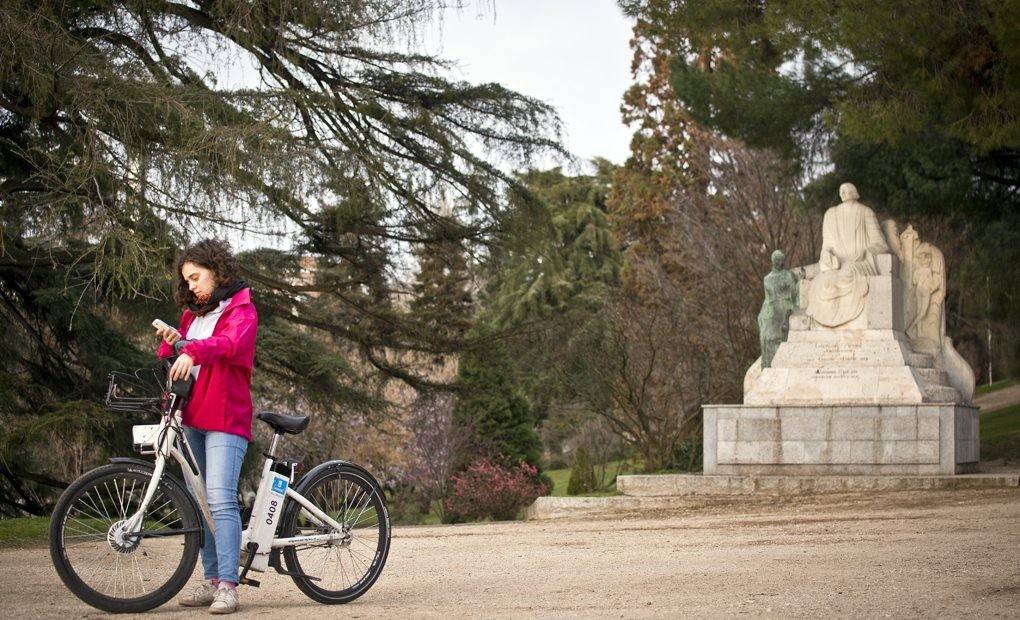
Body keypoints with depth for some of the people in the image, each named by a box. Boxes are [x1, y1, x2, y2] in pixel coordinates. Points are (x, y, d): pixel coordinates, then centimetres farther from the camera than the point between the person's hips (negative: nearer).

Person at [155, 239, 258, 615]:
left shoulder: (240, 310, -1)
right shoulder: (192, 313, 22)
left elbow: (229, 343, -23)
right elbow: (173, 360, 14)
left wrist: (193, 351, -42)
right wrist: (171, 342, -9)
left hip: (226, 418, -7)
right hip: (192, 417, 7)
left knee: (220, 499, -16)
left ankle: (228, 585, -18)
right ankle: (211, 581, 12)